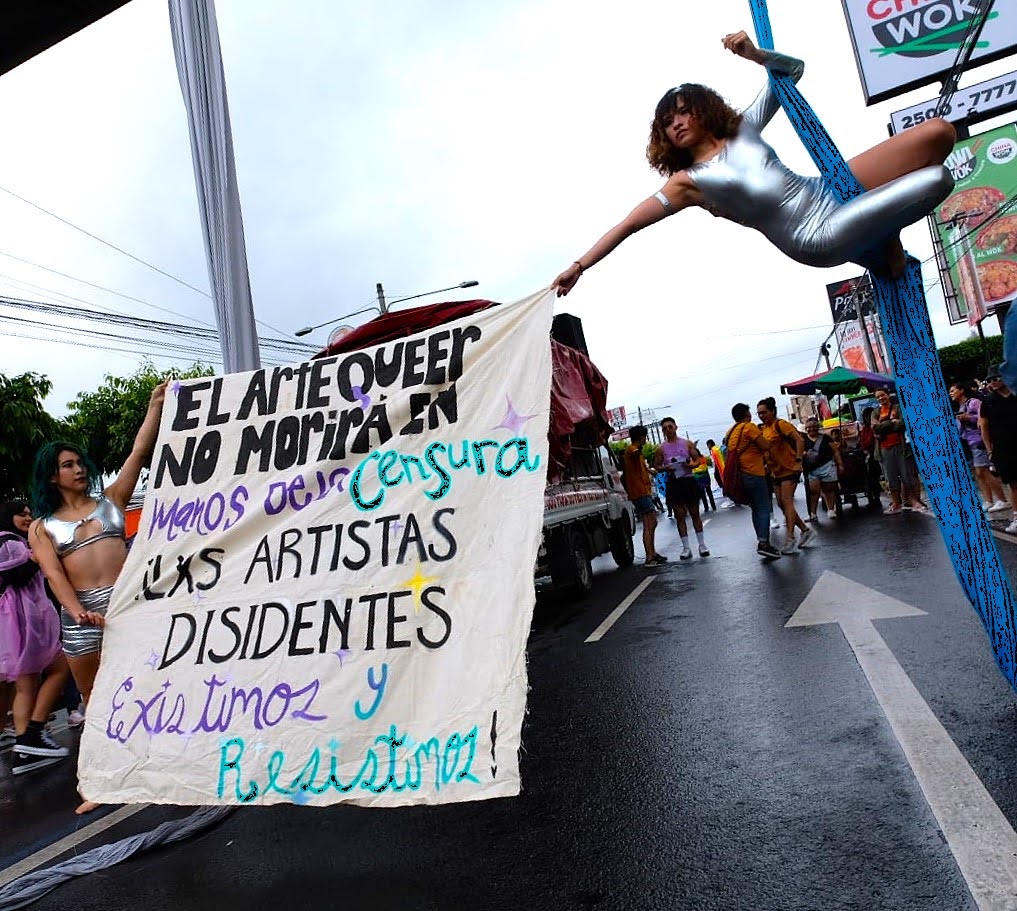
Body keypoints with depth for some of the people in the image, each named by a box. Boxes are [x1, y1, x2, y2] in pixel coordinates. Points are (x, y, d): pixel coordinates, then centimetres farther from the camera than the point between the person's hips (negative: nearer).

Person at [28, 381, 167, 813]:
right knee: (95, 704, 11)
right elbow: (54, 575, -3)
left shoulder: (110, 500, 11)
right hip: (81, 614, 1)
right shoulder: (42, 527, 10)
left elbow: (139, 452, 4)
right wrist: (77, 612, -20)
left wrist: (156, 404, -2)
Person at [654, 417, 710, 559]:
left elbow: (698, 459, 6)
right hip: (673, 482, 0)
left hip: (689, 480, 0)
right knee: (680, 515, 3)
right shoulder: (661, 448, 3)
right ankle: (686, 548, 10)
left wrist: (692, 464, -15)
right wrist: (665, 468, -13)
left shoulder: (687, 443, 4)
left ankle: (702, 544, 17)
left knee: (694, 513, 7)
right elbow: (656, 465, 7)